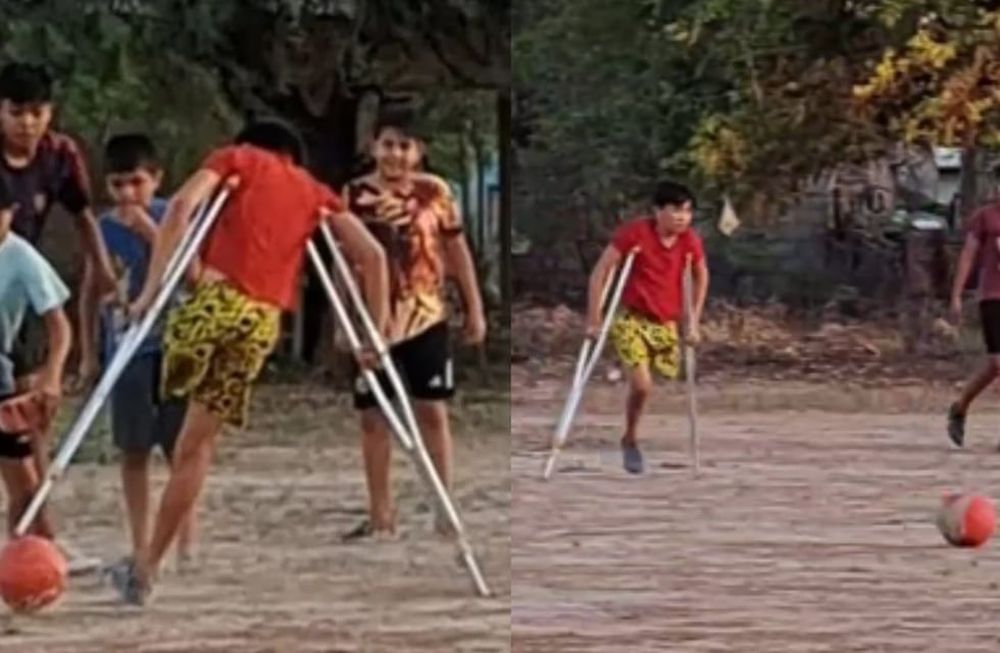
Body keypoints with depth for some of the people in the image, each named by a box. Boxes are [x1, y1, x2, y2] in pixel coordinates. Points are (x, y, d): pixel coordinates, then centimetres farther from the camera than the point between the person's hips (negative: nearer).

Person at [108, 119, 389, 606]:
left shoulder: (235, 157, 16)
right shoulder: (315, 192, 26)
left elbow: (181, 206, -3)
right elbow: (372, 254, 14)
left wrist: (151, 289, -5)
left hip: (214, 300, -4)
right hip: (262, 321, 4)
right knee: (198, 445, 10)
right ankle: (146, 567, 9)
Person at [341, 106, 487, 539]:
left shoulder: (434, 192, -1)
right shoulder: (355, 195, -4)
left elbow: (457, 252, 6)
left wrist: (474, 309, 7)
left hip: (426, 318, 0)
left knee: (432, 411, 4)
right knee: (373, 417, 6)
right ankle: (380, 515, 16)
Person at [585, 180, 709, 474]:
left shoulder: (691, 241, -6)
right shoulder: (634, 233, -17)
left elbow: (701, 277, 14)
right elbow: (600, 272, -12)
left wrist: (693, 322, 12)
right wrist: (594, 321, -12)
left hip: (667, 325, 4)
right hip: (632, 320, -4)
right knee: (642, 384, -19)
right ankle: (630, 441, 6)